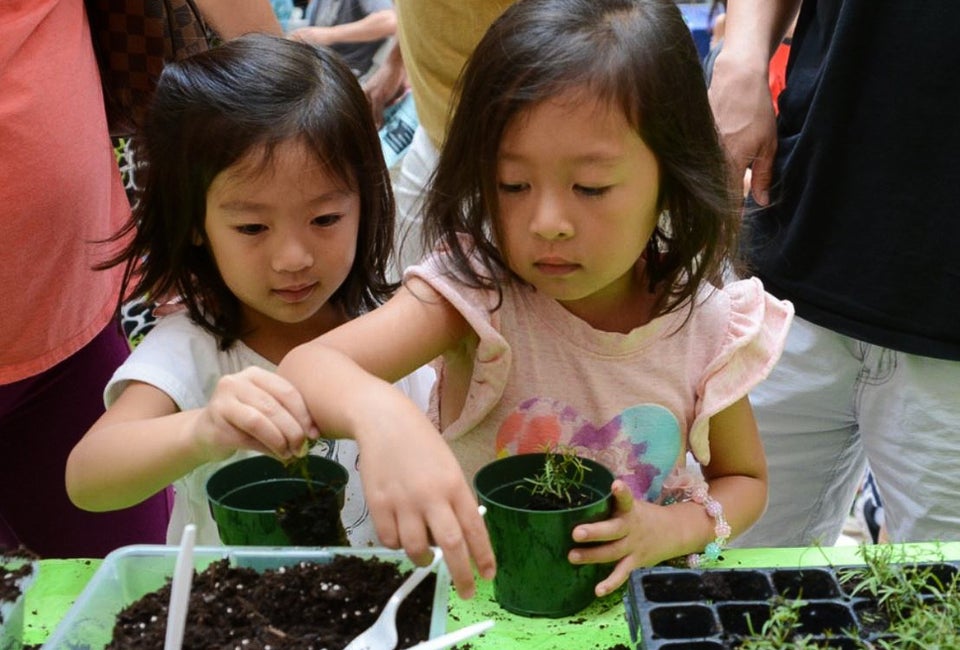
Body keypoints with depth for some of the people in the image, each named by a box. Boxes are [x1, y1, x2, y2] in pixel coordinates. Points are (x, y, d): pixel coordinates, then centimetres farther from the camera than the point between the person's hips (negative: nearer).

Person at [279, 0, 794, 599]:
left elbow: (745, 479, 5)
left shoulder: (704, 325, -11)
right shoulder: (476, 287, -18)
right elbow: (306, 367, -32)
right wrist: (381, 414, -54)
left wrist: (672, 529, -16)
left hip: (630, 601, 1)